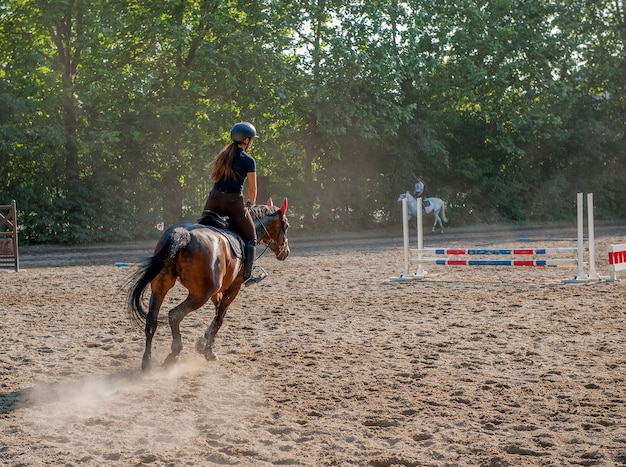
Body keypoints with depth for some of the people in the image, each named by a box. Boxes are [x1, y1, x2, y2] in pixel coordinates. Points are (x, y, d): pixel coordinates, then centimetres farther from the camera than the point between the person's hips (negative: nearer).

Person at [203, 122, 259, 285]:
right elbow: (252, 189, -2)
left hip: (214, 199, 5)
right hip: (233, 201, -5)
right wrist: (250, 204, 15)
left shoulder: (223, 155, 12)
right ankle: (247, 274, 0)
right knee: (250, 238, 8)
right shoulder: (248, 161, -5)